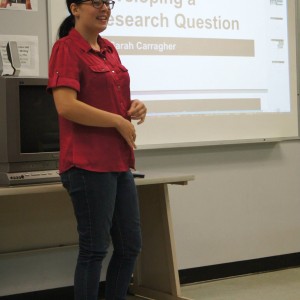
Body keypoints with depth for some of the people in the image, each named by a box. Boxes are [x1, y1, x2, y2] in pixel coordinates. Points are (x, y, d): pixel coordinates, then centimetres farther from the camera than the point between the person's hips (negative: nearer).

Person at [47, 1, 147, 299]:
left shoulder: (109, 49, 13)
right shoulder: (66, 48, -10)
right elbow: (66, 106, -21)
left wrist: (134, 106, 4)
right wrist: (120, 122, -15)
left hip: (119, 162, 8)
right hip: (89, 164, -8)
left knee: (130, 246, 13)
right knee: (94, 249, 0)